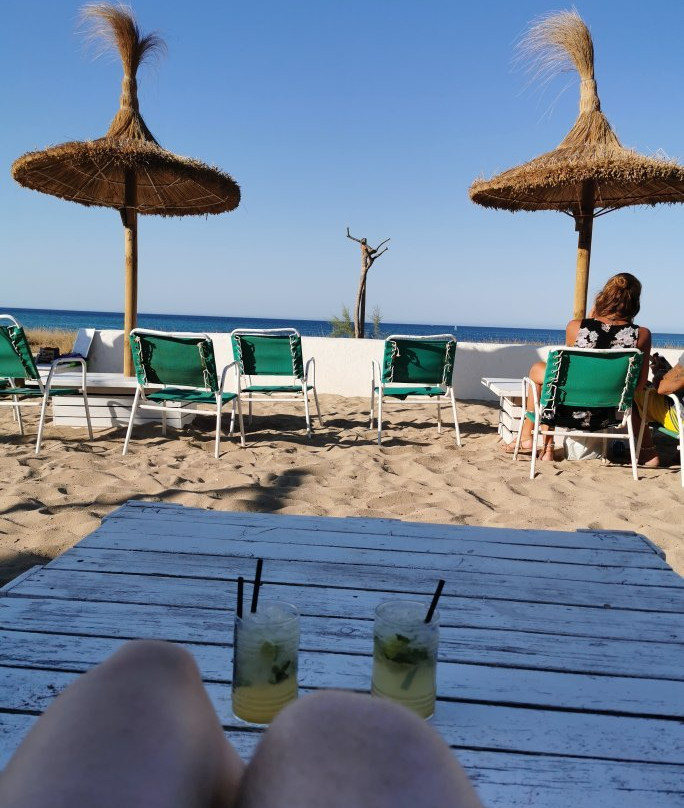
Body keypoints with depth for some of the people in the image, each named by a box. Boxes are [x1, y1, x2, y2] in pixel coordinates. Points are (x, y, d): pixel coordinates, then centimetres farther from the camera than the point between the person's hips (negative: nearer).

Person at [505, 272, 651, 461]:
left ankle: (526, 437, 39)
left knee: (538, 369, 28)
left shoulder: (575, 327, -12)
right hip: (609, 416, 1)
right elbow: (640, 384, -2)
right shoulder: (642, 335, -10)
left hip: (571, 414, -1)